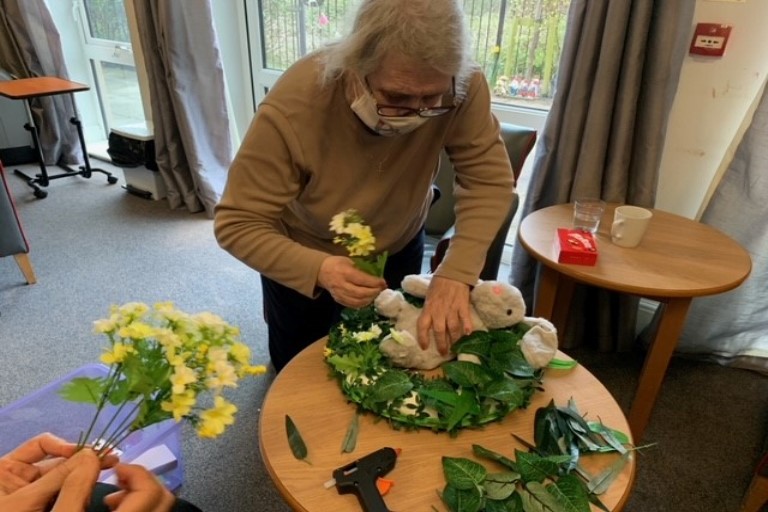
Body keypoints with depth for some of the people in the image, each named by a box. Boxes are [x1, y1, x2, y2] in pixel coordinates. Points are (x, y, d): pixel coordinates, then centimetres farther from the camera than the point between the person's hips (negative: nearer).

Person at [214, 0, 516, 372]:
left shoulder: (462, 87, -30)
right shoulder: (293, 106, -36)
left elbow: (489, 178, -24)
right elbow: (236, 223, -29)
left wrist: (456, 273, -40)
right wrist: (319, 268, -46)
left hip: (398, 249, 3)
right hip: (302, 259, -2)